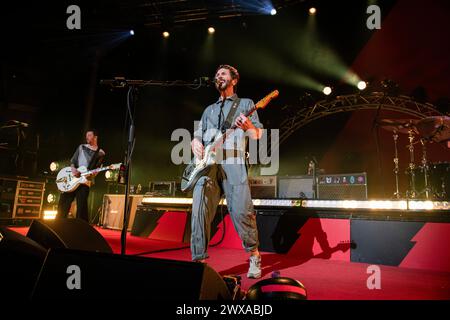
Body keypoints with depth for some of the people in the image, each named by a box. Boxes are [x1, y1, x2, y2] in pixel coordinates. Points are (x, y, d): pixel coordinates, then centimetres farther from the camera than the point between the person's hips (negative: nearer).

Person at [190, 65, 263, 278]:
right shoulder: (209, 109, 30)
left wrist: (248, 127, -14)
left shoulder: (246, 103, 19)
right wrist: (196, 143, 2)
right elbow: (198, 134, 26)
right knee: (199, 212, -8)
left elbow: (258, 134, 9)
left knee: (241, 211, -12)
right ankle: (199, 260, 1)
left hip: (233, 163, -3)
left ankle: (254, 256, 8)